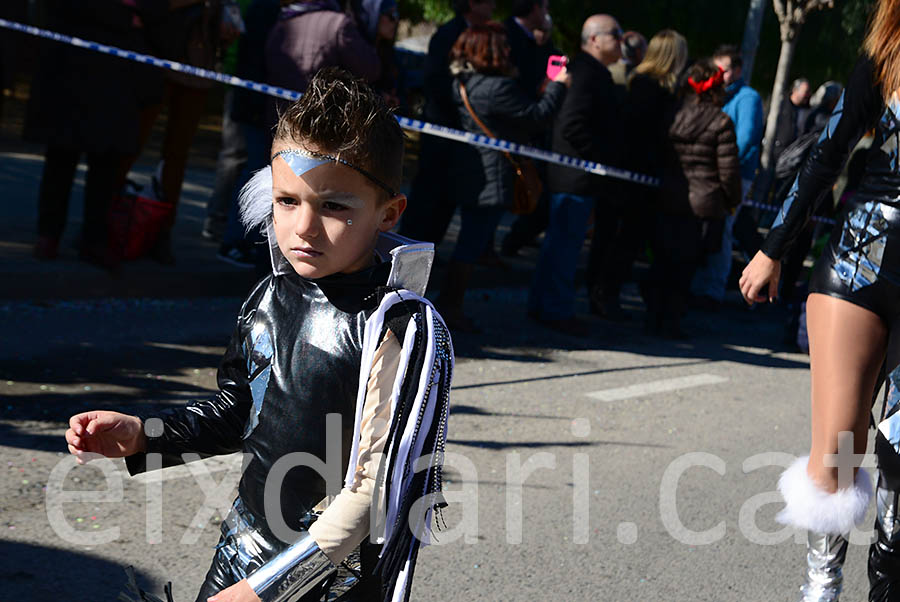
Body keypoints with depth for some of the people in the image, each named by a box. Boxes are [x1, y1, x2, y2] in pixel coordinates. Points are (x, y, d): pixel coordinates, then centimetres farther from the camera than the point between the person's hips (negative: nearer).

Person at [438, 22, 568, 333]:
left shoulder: (463, 82, 9)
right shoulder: (498, 87, -20)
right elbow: (536, 117, -11)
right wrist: (557, 86, 1)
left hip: (467, 172, 9)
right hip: (492, 177, -9)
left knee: (471, 242, 17)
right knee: (473, 243, -3)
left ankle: (448, 304, 22)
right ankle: (450, 307, 2)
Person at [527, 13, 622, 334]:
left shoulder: (590, 71, 15)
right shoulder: (588, 72, -18)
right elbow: (572, 125, -27)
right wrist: (601, 159, -20)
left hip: (571, 175, 11)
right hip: (577, 176, -11)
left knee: (559, 242, 17)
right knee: (566, 243, -2)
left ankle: (542, 305, 26)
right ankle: (558, 310, 6)